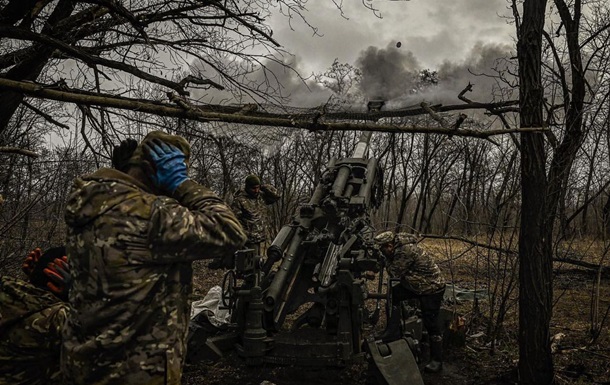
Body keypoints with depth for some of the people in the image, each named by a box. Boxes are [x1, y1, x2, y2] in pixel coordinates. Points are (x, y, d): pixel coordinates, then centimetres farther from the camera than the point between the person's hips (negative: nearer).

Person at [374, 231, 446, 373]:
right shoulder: (399, 247, -2)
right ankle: (393, 332, 9)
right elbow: (395, 272, 4)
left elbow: (394, 273, -24)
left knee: (431, 324, -3)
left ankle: (436, 361, 10)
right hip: (415, 285, 9)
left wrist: (387, 259, -14)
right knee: (392, 295, 2)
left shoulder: (405, 250, -30)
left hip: (432, 288, -9)